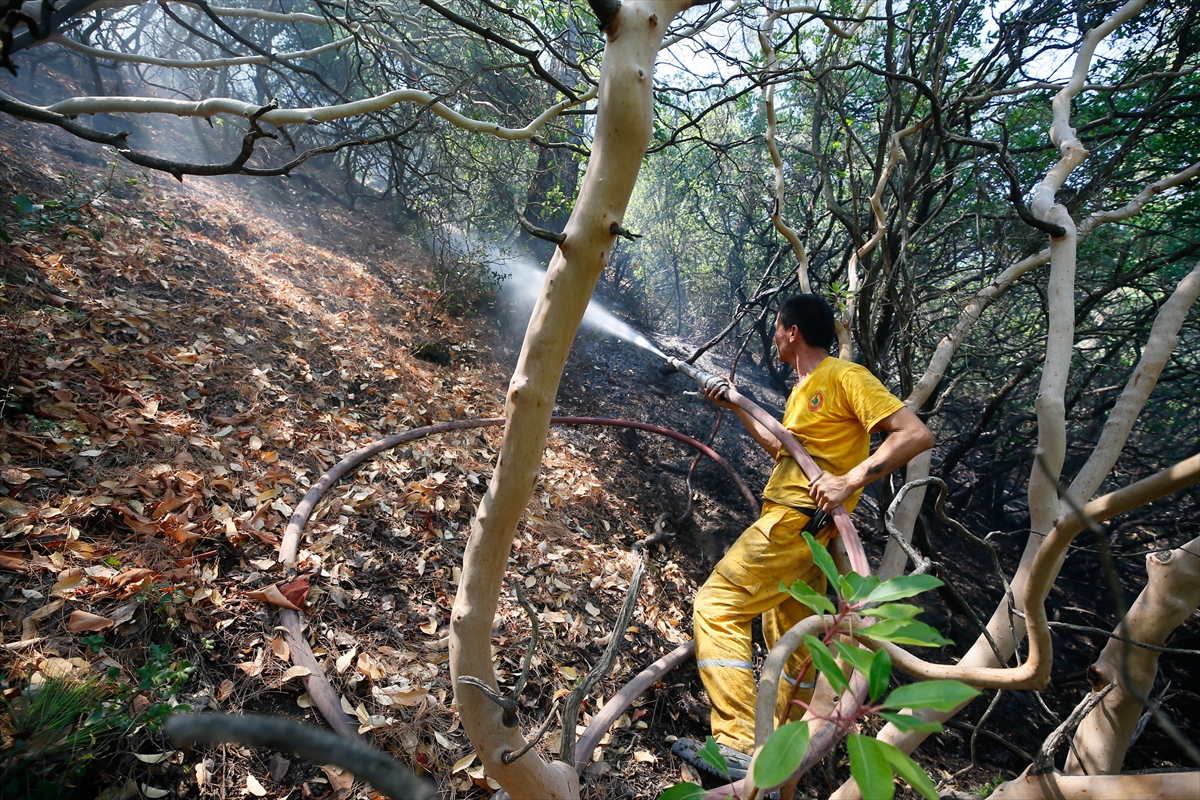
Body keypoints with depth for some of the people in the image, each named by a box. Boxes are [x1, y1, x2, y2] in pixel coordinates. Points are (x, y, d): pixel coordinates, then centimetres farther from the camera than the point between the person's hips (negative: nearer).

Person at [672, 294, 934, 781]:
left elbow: (916, 434, -17)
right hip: (794, 525, 10)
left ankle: (739, 745, -14)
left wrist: (849, 480, -27)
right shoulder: (802, 390, 19)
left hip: (797, 520, -10)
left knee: (716, 606, -14)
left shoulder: (844, 377, -9)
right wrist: (736, 408, 28)